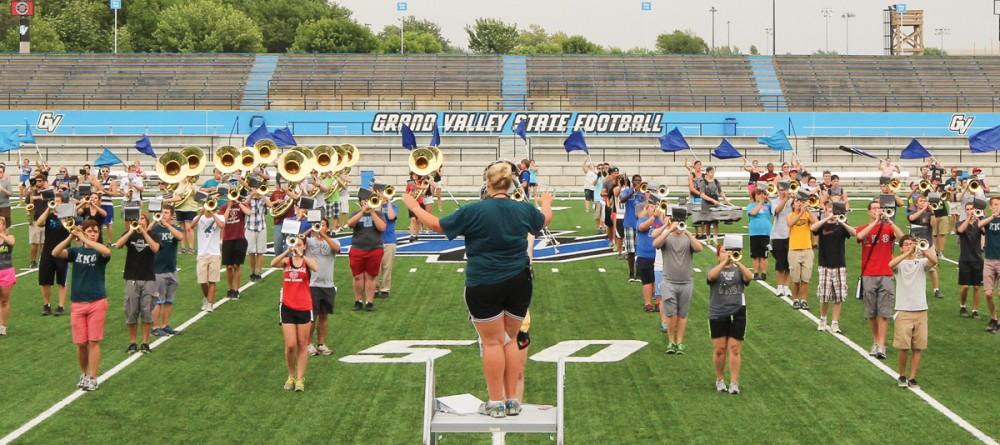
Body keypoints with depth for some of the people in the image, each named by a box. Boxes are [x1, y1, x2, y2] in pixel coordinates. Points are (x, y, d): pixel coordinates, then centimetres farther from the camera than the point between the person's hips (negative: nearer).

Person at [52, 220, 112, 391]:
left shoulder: (100, 252, -1)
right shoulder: (75, 251, 5)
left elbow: (107, 251, -27)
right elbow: (55, 253, -13)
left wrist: (84, 240, -25)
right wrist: (70, 237, -24)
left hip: (97, 302, -2)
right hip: (77, 303, 2)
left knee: (94, 342, -2)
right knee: (80, 343, 6)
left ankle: (92, 378, 3)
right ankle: (84, 374, 24)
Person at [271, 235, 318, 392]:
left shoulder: (307, 261, 0)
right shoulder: (287, 260, 2)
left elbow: (315, 268, -25)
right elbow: (273, 264, -20)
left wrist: (301, 255, -30)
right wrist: (288, 251, -30)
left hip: (304, 308, 0)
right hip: (288, 307, 0)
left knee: (302, 345, 6)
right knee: (290, 345, -3)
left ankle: (300, 379, 15)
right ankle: (291, 376, 18)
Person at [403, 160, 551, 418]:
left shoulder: (474, 211, -14)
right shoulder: (524, 210, 0)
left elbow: (437, 225, -3)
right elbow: (544, 220, 24)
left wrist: (414, 207, 13)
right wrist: (546, 202, 46)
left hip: (484, 286, -4)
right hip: (519, 284, 4)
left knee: (493, 342, 2)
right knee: (510, 340, 13)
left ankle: (496, 403, 5)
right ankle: (513, 401, 15)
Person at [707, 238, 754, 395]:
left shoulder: (738, 270, 6)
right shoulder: (715, 270, 5)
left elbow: (749, 277, -15)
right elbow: (711, 276, -20)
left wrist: (737, 261, -25)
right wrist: (725, 262, -29)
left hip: (737, 314, 0)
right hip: (718, 314, 0)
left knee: (735, 349, -3)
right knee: (719, 349, 4)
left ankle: (734, 383, 0)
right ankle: (719, 380, 21)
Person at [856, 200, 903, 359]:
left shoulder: (888, 227, 5)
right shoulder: (863, 228, 6)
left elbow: (901, 236, -15)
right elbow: (859, 236, -18)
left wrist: (889, 220, -20)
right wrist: (875, 221, -18)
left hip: (886, 276, -1)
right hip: (868, 276, 1)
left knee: (884, 313, -6)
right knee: (871, 313, 6)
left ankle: (881, 346, -7)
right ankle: (875, 342, 21)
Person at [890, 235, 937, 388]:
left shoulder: (921, 262, 6)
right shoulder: (900, 263, 3)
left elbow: (934, 260, -17)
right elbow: (891, 264, -22)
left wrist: (922, 249, -30)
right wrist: (908, 253, -26)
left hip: (921, 310, 2)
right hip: (903, 310, -2)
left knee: (918, 347, 3)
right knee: (904, 347, -3)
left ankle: (912, 378, 13)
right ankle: (902, 376, 16)